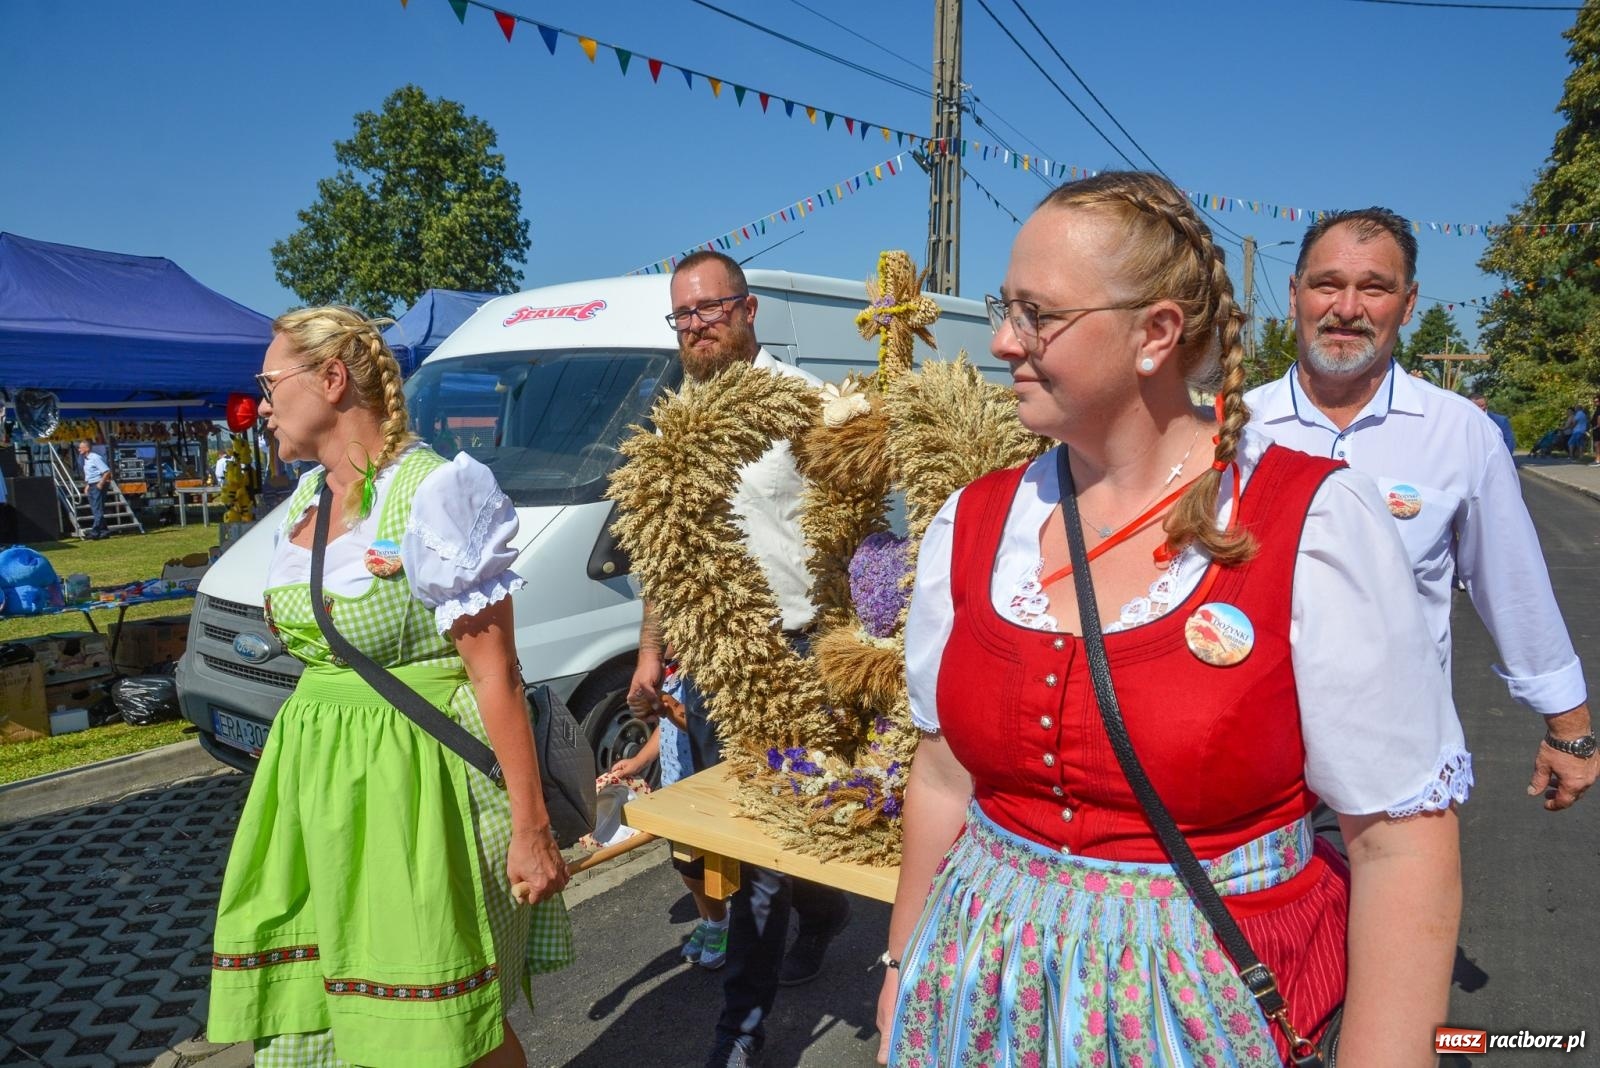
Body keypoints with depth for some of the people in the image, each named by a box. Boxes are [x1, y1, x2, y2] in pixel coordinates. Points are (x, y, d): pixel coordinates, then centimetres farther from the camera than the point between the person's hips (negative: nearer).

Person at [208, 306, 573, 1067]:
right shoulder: (307, 499, 11)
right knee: (306, 1007, 15)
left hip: (415, 777, -8)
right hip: (314, 775, 8)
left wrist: (530, 826, -17)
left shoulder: (429, 494, -15)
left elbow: (494, 674, -18)